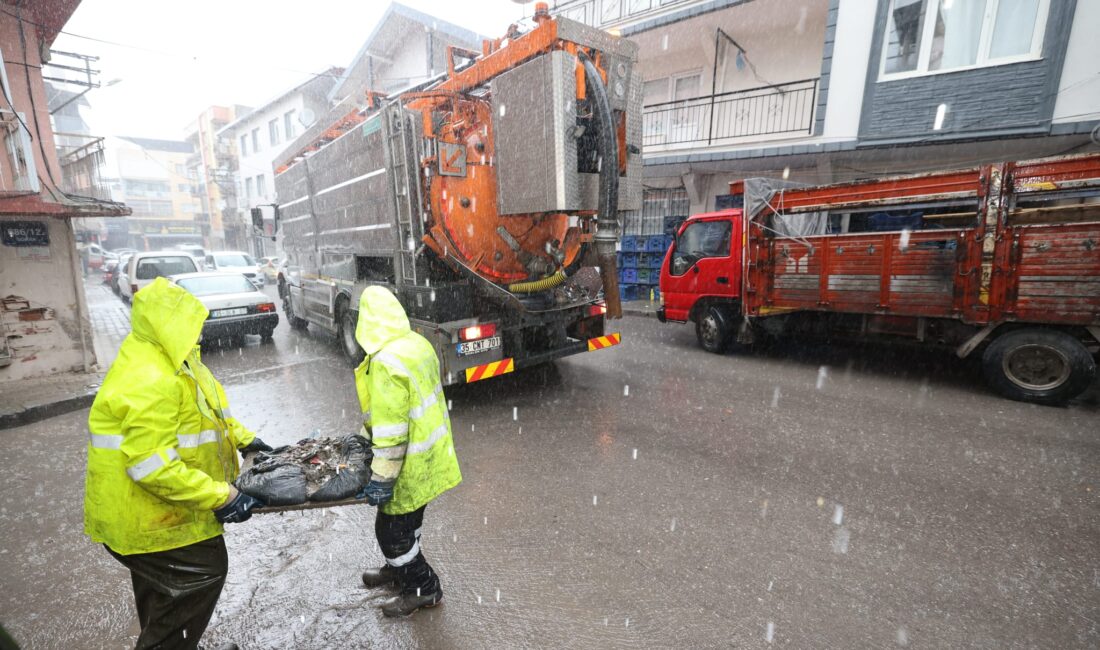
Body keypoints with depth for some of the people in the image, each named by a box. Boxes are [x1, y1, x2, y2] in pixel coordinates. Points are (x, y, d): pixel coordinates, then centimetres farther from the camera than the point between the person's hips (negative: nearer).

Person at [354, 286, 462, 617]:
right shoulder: (419, 344, 0)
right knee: (408, 520, 28)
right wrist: (365, 436, 21)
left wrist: (382, 479, -18)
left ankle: (424, 587, 29)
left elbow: (391, 432, -27)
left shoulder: (385, 363, -29)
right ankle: (400, 569, 50)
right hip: (429, 454, 9)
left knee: (391, 528, 12)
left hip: (412, 464, -9)